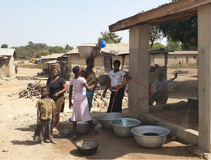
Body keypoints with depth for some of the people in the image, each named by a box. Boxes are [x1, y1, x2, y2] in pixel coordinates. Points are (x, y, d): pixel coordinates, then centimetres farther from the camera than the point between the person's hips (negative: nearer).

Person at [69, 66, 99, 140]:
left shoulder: (72, 80, 0)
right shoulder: (82, 79, -16)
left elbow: (70, 92, 4)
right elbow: (88, 88, -23)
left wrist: (70, 102, 11)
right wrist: (93, 85, -2)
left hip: (76, 98, 4)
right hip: (83, 98, -4)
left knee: (75, 115, 5)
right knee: (86, 114, 7)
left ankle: (74, 134, 5)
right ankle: (93, 130, 21)